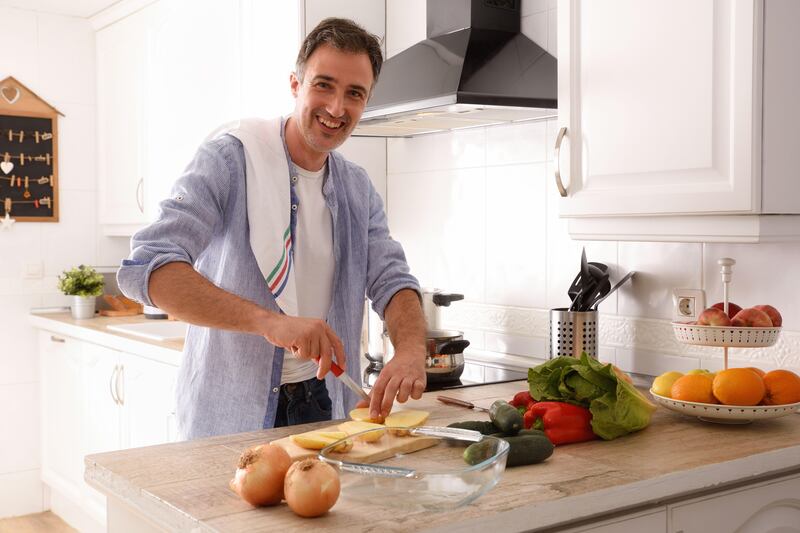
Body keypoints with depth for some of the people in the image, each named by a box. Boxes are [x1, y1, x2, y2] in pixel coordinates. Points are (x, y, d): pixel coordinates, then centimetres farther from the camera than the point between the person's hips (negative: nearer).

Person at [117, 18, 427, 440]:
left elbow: (391, 281, -1)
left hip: (322, 405, 5)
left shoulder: (359, 190, 5)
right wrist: (269, 321, -37)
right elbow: (147, 267, -24)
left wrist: (410, 349, -24)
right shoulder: (230, 157, -14)